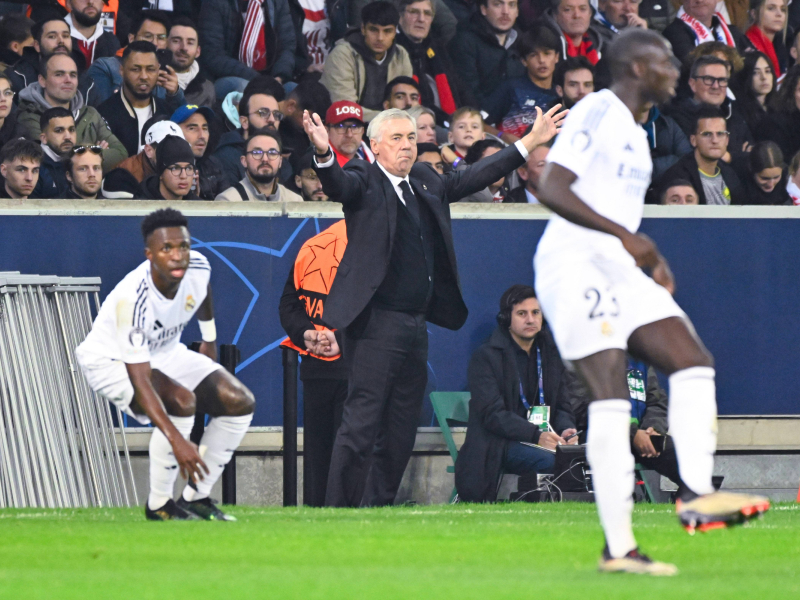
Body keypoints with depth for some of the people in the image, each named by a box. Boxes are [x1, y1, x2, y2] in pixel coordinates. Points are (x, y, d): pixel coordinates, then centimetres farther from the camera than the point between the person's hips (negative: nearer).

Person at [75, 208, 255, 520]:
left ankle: (196, 498, 5)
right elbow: (140, 381, -41)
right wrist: (177, 441, -49)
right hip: (111, 362, -8)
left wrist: (209, 338, 23)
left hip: (165, 353, 8)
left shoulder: (198, 269, -20)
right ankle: (158, 505, -17)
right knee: (181, 401, -34)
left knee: (240, 403, -4)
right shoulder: (132, 300, -39)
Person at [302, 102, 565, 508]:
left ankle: (378, 510, 18)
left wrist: (530, 142, 27)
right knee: (360, 424, -12)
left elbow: (473, 179, 26)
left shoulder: (426, 183, 16)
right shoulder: (364, 182, -4)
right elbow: (337, 184, -23)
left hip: (415, 327, 8)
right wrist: (324, 153, -46)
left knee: (400, 432, 11)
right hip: (376, 323, -8)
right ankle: (340, 511, -10)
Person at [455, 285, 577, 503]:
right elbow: (492, 414, -11)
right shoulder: (485, 357, 0)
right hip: (500, 444, -5)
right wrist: (536, 435, -26)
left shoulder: (552, 354, 18)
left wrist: (566, 430, -11)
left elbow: (562, 407, 15)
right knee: (552, 461, -36)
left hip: (544, 440, 5)